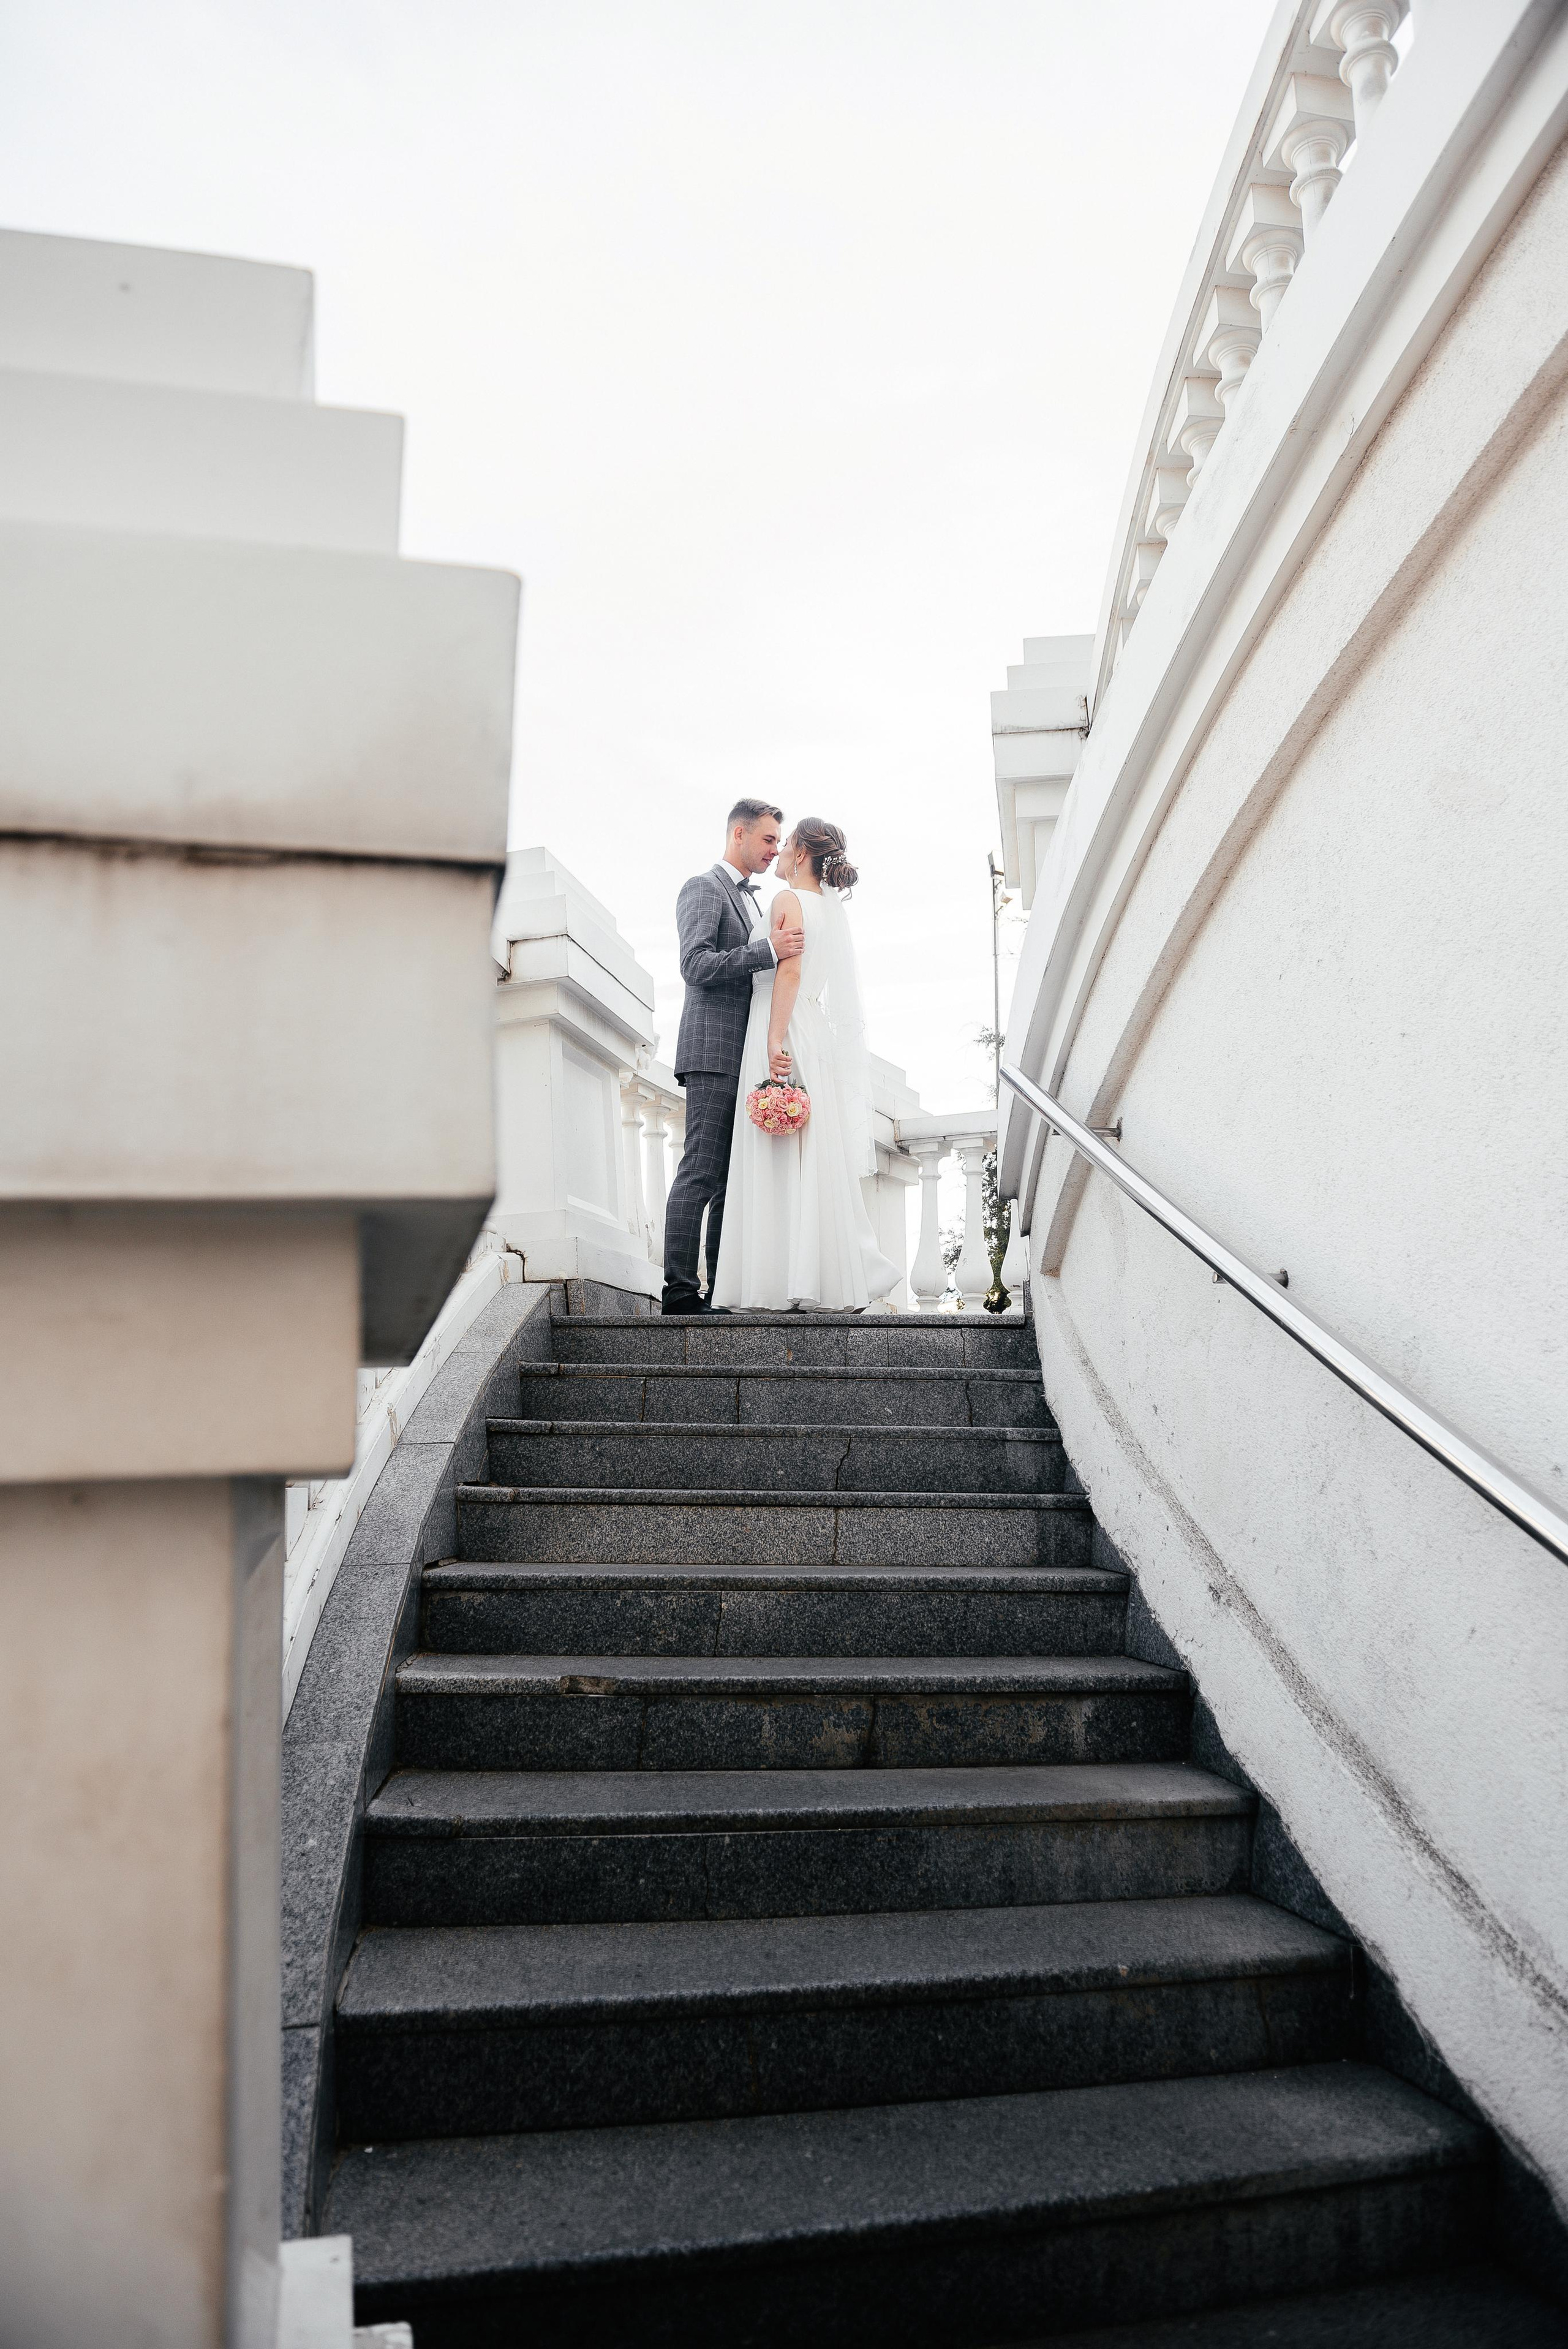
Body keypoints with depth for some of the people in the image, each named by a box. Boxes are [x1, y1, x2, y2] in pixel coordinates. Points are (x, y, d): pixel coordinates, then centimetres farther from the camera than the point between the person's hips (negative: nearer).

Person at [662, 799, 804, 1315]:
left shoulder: (751, 899, 25)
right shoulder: (704, 888, -3)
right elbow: (696, 965, -16)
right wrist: (769, 951, -24)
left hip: (747, 1057, 9)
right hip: (715, 1053, -9)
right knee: (701, 1173, -12)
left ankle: (722, 1288, 10)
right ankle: (680, 1292, -12)